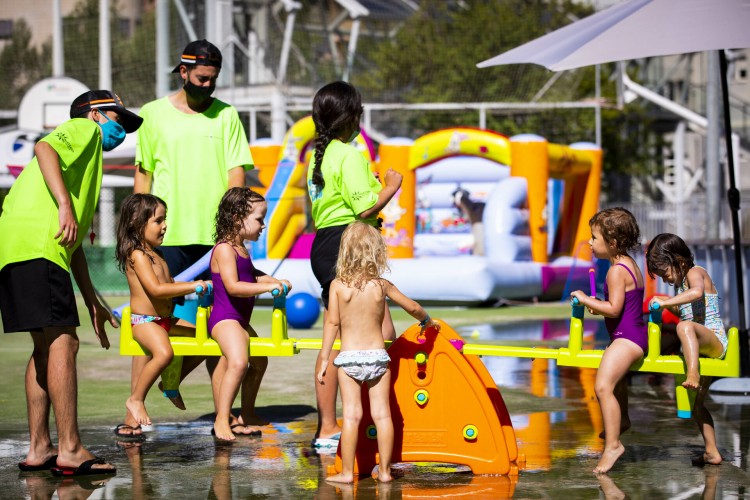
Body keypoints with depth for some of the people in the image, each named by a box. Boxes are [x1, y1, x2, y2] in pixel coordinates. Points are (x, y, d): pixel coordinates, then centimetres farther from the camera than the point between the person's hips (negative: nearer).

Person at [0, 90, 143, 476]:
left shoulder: (85, 159, 35)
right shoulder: (84, 129, 9)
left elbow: (74, 243, 34)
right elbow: (44, 148, -15)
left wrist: (92, 302, 32)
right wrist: (64, 205, -24)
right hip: (36, 245, -10)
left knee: (47, 346, 14)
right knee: (62, 343, -10)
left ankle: (39, 449, 16)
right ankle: (70, 451, -12)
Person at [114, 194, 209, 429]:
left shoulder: (156, 254, 16)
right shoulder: (137, 255, -16)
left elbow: (169, 285, 25)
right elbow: (156, 289, -25)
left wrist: (194, 286, 9)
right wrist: (191, 287, -23)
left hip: (165, 320, 10)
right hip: (144, 321, -10)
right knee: (163, 352, -36)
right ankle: (136, 399, -18)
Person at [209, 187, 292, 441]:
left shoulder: (241, 250, 15)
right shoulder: (225, 249, -17)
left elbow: (251, 275, 34)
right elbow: (233, 286, -28)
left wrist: (275, 281, 17)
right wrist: (268, 287, -28)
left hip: (240, 320, 11)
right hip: (224, 317, -11)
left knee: (259, 361, 24)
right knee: (238, 361, -31)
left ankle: (247, 412, 41)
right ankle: (221, 419, -30)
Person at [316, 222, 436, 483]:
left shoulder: (338, 285, -5)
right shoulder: (382, 285, -1)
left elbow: (332, 323, -6)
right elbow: (412, 307, 10)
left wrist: (324, 358, 0)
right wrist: (426, 321, 31)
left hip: (348, 357, -1)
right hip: (377, 355, 1)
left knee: (352, 415, 0)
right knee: (382, 414, 6)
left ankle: (347, 472, 2)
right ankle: (384, 470, 10)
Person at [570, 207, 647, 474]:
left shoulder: (616, 270, -20)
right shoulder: (629, 263, 11)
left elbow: (614, 309, -25)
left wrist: (586, 301, -14)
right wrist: (598, 304, 9)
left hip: (627, 337, -12)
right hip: (635, 335, 12)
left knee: (603, 386, -23)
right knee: (616, 374, 36)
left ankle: (612, 444, -25)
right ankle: (622, 420, 59)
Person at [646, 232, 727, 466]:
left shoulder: (695, 273, -7)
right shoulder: (681, 282, 20)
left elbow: (697, 292, -32)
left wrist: (666, 302, -34)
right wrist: (668, 305, 16)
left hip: (714, 340, -10)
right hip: (699, 348, 10)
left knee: (685, 327, -41)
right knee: (696, 404, 10)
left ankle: (692, 375, -57)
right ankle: (712, 452, 15)